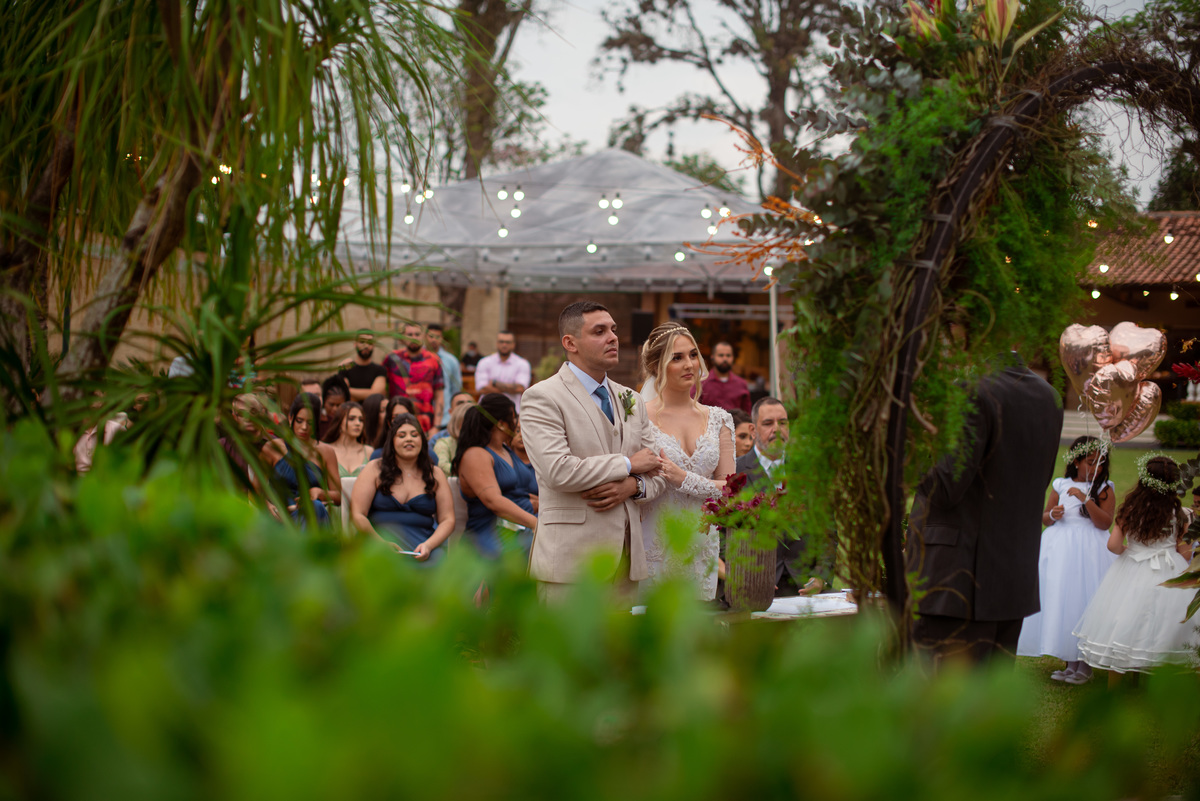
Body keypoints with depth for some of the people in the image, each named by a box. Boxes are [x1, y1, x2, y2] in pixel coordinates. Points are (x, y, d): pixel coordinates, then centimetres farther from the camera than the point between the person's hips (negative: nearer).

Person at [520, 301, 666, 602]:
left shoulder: (631, 400, 18)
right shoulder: (543, 397, -5)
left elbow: (657, 472, 18)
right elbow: (557, 470, -19)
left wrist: (632, 486, -7)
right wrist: (627, 464, -8)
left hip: (626, 554, 7)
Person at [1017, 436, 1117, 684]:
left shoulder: (1104, 489, 0)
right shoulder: (1060, 485, 8)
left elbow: (1105, 523, -12)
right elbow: (1044, 517, 15)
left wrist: (1086, 499, -20)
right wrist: (1052, 515, -7)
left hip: (1089, 551, -3)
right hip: (1060, 549, 3)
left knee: (1083, 599, -6)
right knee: (1059, 600, 4)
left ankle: (1085, 665, 4)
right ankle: (1070, 663, 14)